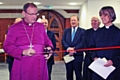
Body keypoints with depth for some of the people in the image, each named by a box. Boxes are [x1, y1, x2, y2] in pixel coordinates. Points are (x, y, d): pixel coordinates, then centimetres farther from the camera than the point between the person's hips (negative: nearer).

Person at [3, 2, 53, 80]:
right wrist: (23, 52, -17)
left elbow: (47, 41, 22)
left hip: (40, 65, 3)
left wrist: (49, 48, -1)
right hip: (22, 67, -3)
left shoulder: (41, 26, 13)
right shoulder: (14, 28, 1)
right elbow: (7, 46, -4)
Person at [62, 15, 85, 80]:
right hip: (68, 55, 3)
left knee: (78, 74, 3)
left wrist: (74, 49, -19)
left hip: (78, 55, -3)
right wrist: (68, 48, -15)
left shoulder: (82, 31, 2)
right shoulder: (66, 31, 13)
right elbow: (63, 41, 3)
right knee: (69, 74, 10)